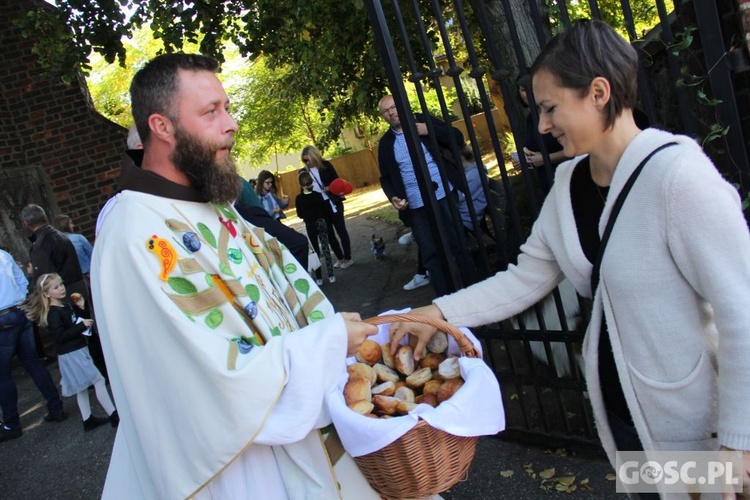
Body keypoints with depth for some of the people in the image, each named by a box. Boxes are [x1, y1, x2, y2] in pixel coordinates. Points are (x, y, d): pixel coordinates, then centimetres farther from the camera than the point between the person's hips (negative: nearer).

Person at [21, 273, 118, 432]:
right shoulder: (53, 313, -18)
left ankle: (88, 420, 25)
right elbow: (60, 336, -25)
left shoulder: (65, 305, 8)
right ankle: (114, 416, -3)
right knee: (98, 380, -8)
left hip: (78, 350, 9)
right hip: (71, 355, -9)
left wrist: (79, 308, 6)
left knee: (82, 387, 15)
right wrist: (82, 326, -25)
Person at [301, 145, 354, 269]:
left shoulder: (325, 165, -5)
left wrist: (330, 188, -28)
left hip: (332, 203, -4)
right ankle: (340, 258, 24)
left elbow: (336, 181, -6)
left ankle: (348, 258, 10)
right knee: (328, 233, 11)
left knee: (341, 230, 2)